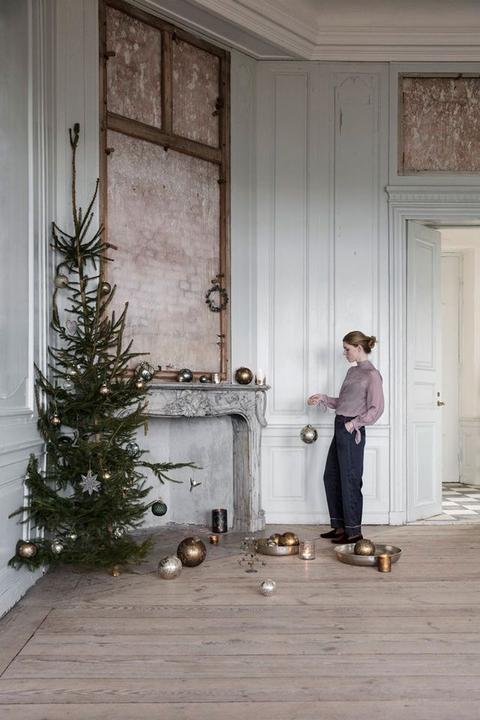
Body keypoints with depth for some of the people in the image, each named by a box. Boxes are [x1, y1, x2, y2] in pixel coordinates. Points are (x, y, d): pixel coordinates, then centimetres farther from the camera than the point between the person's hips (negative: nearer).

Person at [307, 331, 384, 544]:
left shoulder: (372, 375, -11)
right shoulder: (352, 372, 15)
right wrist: (322, 399, 12)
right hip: (340, 429, 9)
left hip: (352, 432, -9)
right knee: (330, 477, 13)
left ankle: (353, 531, 10)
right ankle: (339, 526, 23)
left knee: (350, 480, -2)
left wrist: (354, 423, -20)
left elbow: (376, 408, -15)